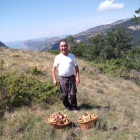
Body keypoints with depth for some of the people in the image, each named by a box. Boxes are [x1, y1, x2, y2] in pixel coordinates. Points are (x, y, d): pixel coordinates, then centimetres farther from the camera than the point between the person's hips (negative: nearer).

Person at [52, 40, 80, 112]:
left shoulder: (72, 56, 3)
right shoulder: (58, 57, 1)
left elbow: (76, 67, 5)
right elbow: (53, 68, 3)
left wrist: (77, 77, -4)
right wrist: (54, 79, -5)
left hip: (71, 78, 0)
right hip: (62, 78, 0)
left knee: (73, 94, 5)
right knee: (64, 95, 8)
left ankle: (74, 107, 22)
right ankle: (67, 107, 28)